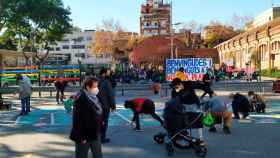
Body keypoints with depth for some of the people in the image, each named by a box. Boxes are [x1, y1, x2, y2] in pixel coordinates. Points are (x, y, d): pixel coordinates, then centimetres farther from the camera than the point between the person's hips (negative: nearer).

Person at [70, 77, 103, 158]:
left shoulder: (95, 97, 5)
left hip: (95, 133, 8)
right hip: (84, 135, -8)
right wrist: (81, 136, -22)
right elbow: (78, 119, -23)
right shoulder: (80, 99, -22)